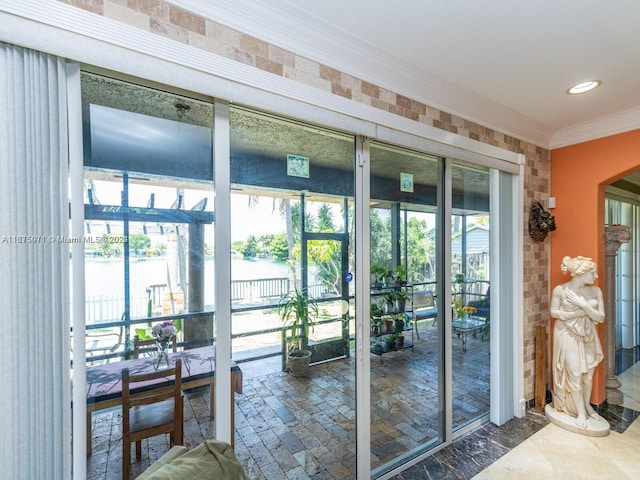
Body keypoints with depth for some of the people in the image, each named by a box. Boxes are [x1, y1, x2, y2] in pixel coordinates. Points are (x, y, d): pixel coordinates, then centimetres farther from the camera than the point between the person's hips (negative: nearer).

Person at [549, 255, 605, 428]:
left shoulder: (596, 291, -4)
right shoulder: (560, 290, -13)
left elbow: (601, 318, -6)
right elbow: (553, 312, -7)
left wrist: (583, 304, -19)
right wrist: (577, 313, -17)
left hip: (588, 336, 4)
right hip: (568, 335, -4)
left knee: (588, 373, 13)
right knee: (574, 373, 0)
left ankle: (587, 405, 35)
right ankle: (580, 412, 15)